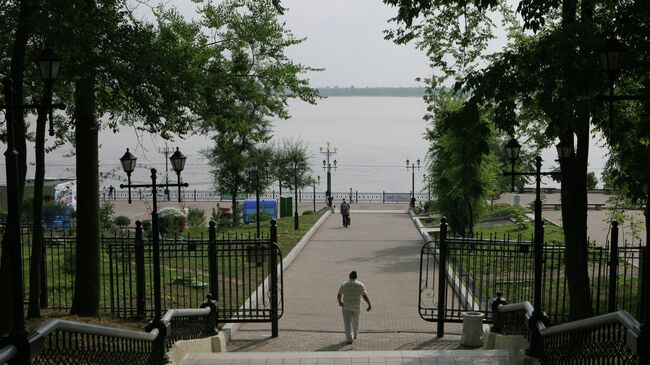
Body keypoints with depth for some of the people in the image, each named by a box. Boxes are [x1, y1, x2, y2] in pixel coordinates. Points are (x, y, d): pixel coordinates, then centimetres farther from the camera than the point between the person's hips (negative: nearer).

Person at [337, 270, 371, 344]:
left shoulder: (343, 285, -4)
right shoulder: (360, 285, -6)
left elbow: (339, 296, -4)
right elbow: (365, 296, -13)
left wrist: (340, 302, 11)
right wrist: (369, 305, -9)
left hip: (346, 307, -1)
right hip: (357, 307, 2)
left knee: (348, 323, -3)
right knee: (355, 321, 22)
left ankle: (350, 338, -15)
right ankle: (355, 335, 38)